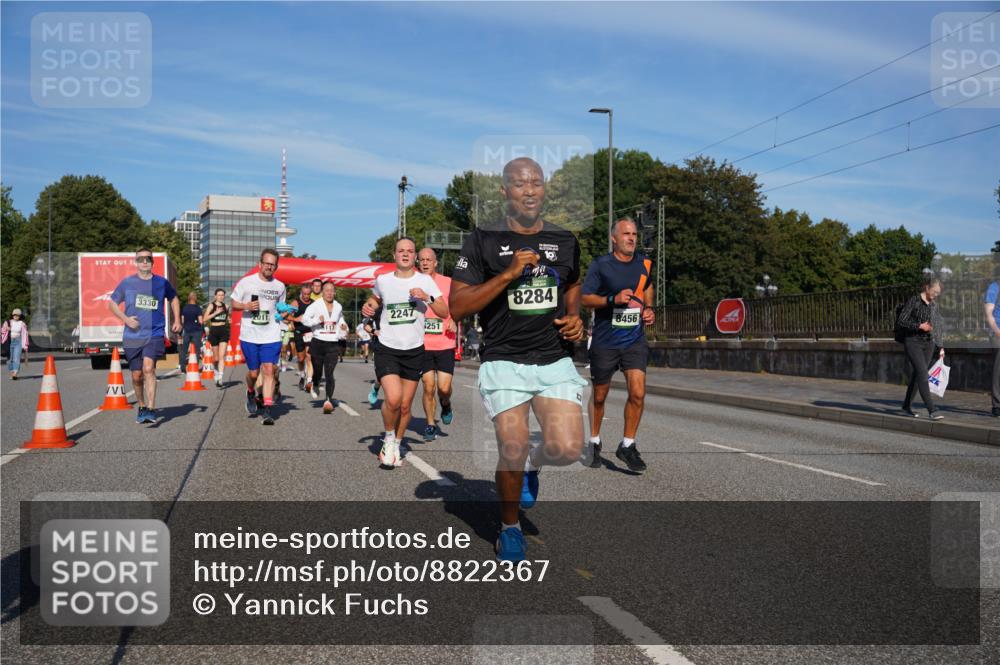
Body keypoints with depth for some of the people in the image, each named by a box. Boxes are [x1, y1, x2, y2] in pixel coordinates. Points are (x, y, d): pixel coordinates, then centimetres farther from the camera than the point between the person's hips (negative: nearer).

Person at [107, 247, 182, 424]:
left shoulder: (161, 283, 5)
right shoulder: (127, 282, 3)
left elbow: (174, 298, 24)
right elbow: (112, 304, 11)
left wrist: (177, 320, 13)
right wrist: (125, 319, -6)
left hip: (155, 335, -2)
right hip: (132, 337, 2)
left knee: (148, 368, -22)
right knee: (137, 376, 8)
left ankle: (151, 410, -22)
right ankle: (141, 407, 30)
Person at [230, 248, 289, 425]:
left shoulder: (279, 287, 8)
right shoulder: (246, 282, 0)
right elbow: (234, 304, 6)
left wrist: (283, 313, 0)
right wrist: (247, 306, -14)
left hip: (271, 337, 1)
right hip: (249, 336, -1)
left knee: (269, 370, -10)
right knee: (253, 372, 6)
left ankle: (267, 410, -9)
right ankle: (251, 394, 40)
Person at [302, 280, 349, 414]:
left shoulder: (338, 307, 10)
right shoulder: (316, 305, -3)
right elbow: (305, 318, -9)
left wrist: (343, 326, 6)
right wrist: (317, 320, -24)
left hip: (332, 344, 1)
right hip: (318, 343, -1)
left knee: (329, 374, -11)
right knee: (317, 374, 9)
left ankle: (329, 400, -17)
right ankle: (314, 383, 45)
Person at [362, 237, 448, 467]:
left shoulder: (425, 281, 1)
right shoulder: (382, 280, 4)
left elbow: (444, 313, -3)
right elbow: (375, 299, 26)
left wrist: (427, 298, -19)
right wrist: (368, 306, 5)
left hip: (414, 351, 1)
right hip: (387, 349, -1)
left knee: (405, 405, 6)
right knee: (393, 398, -20)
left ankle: (396, 445, 30)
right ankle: (388, 438, 7)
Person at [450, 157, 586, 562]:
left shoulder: (564, 241, 10)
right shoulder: (483, 241, -3)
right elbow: (457, 307, -8)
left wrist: (574, 316, 6)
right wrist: (508, 274, -17)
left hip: (556, 361, 3)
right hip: (504, 361, -3)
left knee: (567, 449, -13)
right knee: (512, 451, -8)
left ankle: (532, 463, 24)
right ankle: (510, 529, 20)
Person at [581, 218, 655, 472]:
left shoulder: (644, 263, 6)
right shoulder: (600, 265, -7)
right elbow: (585, 299, -9)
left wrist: (648, 308, 10)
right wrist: (613, 299, -24)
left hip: (635, 340, 3)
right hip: (604, 342, -2)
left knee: (638, 393, -11)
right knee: (599, 396, 10)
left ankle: (627, 445, 5)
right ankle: (594, 442, 32)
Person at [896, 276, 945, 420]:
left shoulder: (933, 305, 11)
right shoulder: (913, 301, -7)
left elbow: (937, 327, 18)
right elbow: (900, 322, -10)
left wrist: (941, 347, 15)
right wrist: (919, 326, -17)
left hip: (928, 344, 6)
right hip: (913, 342, -6)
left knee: (917, 375, 9)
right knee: (922, 373, -14)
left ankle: (907, 406, 22)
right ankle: (932, 410, -18)